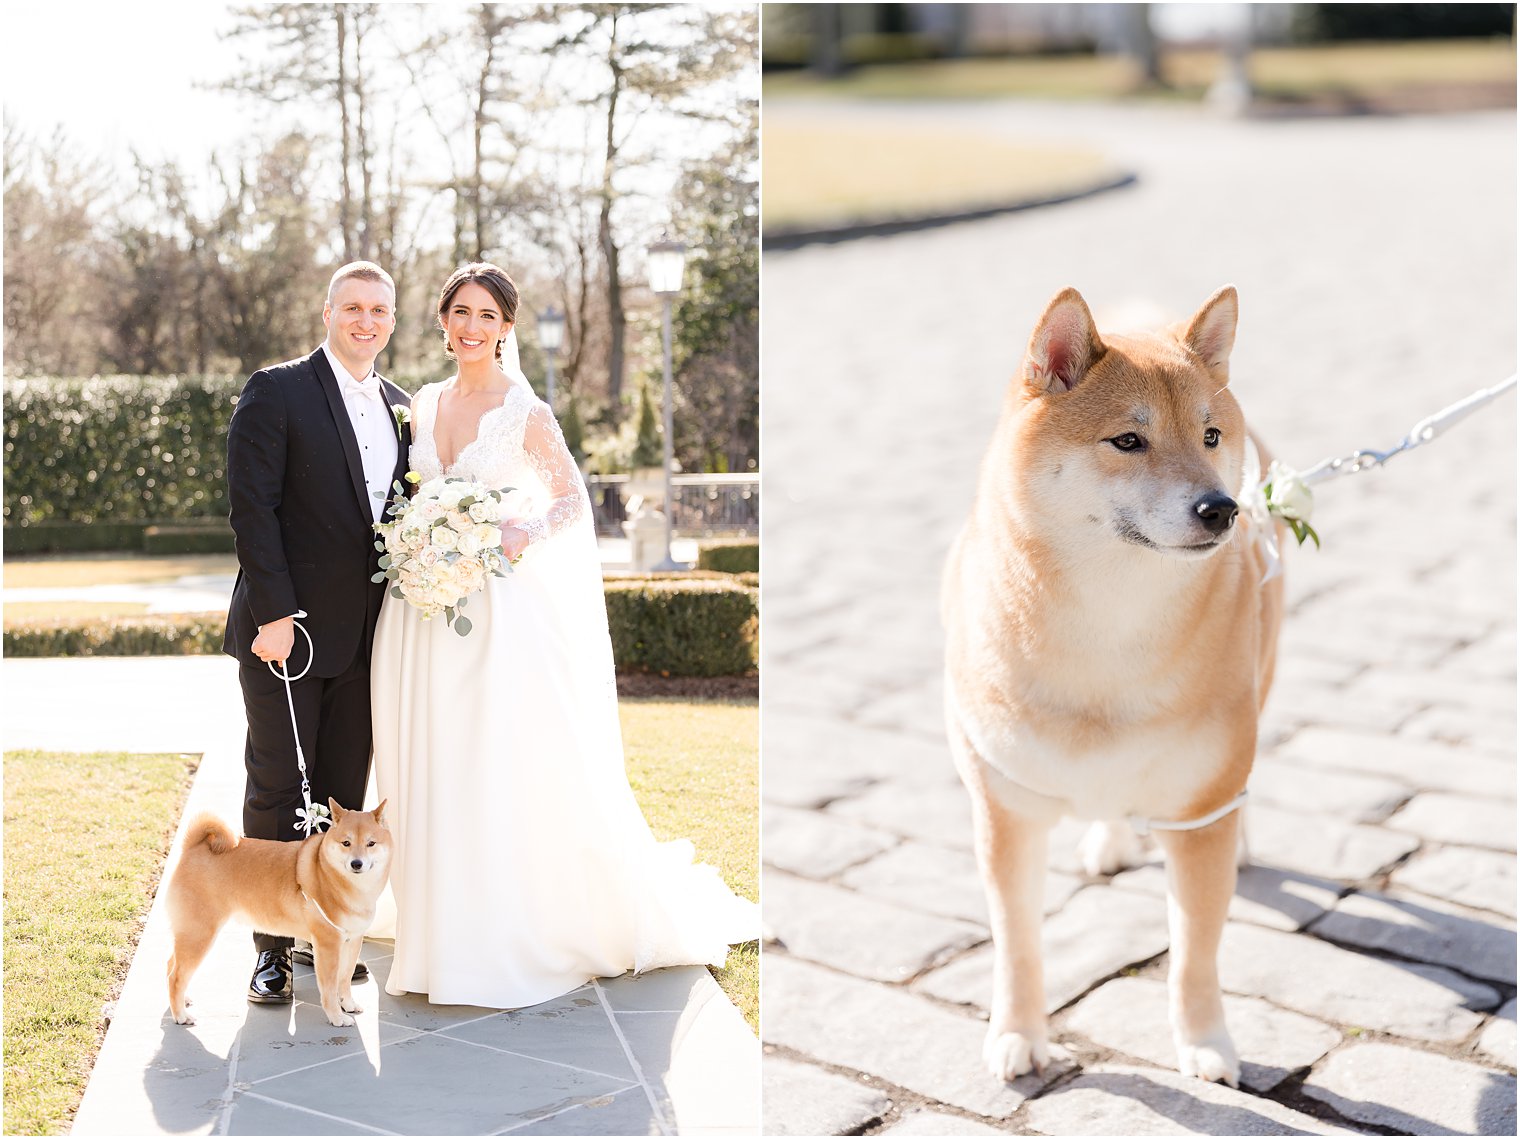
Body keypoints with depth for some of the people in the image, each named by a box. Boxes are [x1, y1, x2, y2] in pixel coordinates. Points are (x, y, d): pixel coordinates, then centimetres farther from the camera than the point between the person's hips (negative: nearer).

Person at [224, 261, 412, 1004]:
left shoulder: (399, 407, 13)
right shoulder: (275, 392, -6)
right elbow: (251, 505, -12)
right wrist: (274, 613, -18)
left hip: (365, 633, 5)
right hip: (286, 627, -5)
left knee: (346, 791, 10)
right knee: (277, 788, 2)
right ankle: (272, 948, 13)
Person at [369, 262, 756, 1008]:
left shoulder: (525, 412, -6)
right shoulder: (422, 406, 10)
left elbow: (574, 499, 0)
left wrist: (530, 532, -18)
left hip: (504, 606, -5)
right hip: (426, 611, 5)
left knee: (517, 771, -4)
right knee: (433, 773, 8)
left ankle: (520, 939, 10)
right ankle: (446, 933, 20)